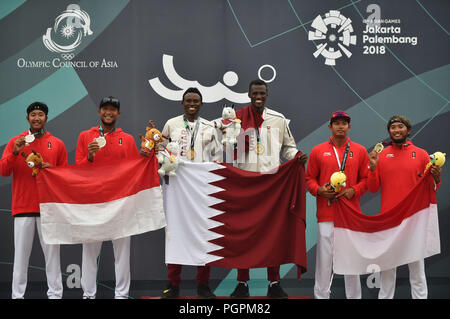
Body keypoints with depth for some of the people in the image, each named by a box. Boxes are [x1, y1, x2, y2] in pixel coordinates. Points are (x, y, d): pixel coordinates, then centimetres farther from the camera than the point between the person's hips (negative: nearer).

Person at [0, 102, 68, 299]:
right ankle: (17, 295, 6)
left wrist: (52, 169, -6)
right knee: (21, 253, 0)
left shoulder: (57, 144, 9)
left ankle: (55, 294, 5)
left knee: (52, 252, 0)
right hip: (22, 207, 0)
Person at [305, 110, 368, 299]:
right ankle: (321, 295, 7)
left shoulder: (360, 151, 9)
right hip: (326, 213, -1)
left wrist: (353, 191, -8)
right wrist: (319, 190, -10)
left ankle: (354, 296, 16)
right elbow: (310, 178, 9)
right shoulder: (318, 151, 7)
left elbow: (366, 179, 9)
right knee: (325, 256, -1)